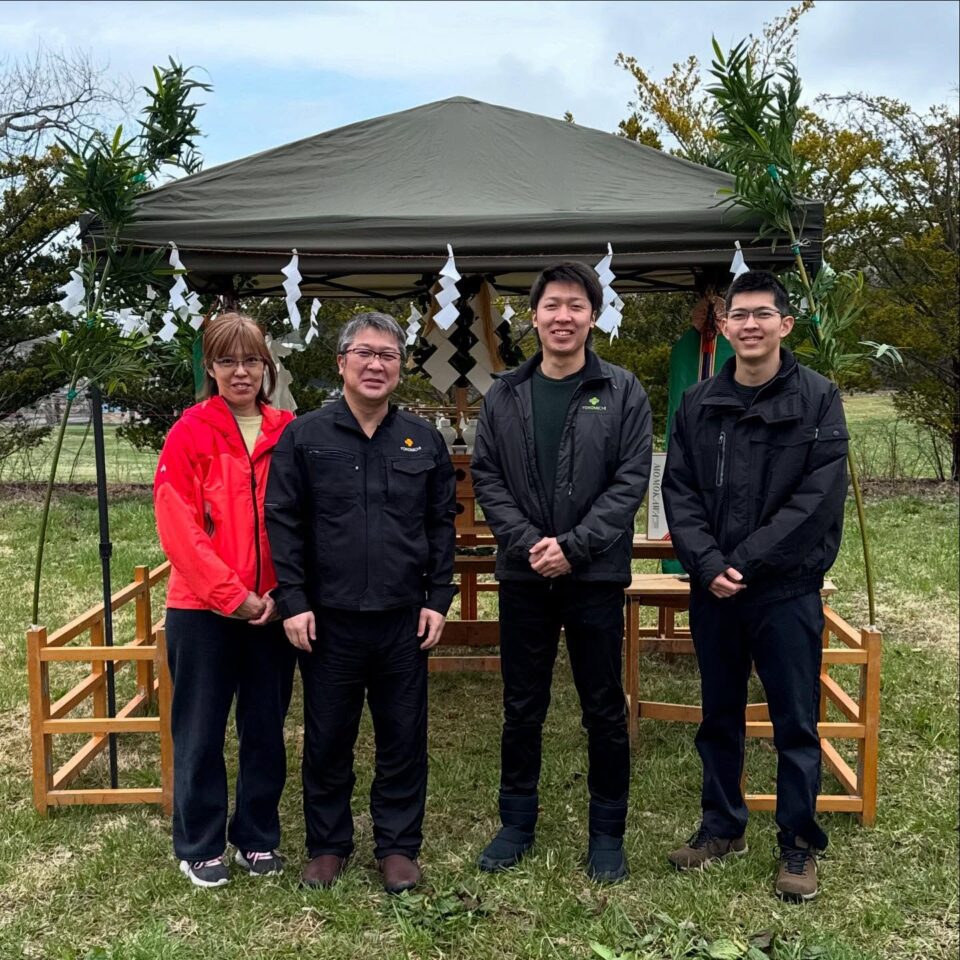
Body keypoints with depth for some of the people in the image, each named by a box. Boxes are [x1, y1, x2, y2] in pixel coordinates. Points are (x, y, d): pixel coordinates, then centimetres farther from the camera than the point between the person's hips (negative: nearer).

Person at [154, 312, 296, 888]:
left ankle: (258, 837, 30)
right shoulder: (190, 434, -5)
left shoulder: (288, 435, 3)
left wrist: (279, 592, -7)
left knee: (266, 729, 13)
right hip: (202, 610, -2)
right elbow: (179, 529, -11)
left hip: (272, 610, 3)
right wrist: (231, 595, -14)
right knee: (201, 733, 8)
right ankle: (201, 846, 25)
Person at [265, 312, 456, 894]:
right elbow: (283, 524, -1)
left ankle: (399, 846, 25)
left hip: (405, 620, 2)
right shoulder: (304, 437, 1)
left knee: (404, 738, 9)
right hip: (329, 620, -1)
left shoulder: (423, 440, 7)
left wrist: (438, 599, 2)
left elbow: (442, 525, 9)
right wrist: (293, 601, -8)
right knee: (327, 740, 10)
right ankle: (328, 844, 28)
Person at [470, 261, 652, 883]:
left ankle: (608, 831, 25)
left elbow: (631, 481, -7)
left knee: (605, 710, 8)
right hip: (523, 575, 2)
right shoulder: (505, 395, 6)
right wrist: (528, 541, -12)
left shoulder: (623, 393, -1)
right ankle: (518, 822, 29)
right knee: (522, 708, 13)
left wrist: (573, 546, -15)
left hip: (596, 575, -2)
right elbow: (486, 478, 2)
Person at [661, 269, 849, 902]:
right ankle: (723, 827, 32)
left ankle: (800, 846, 22)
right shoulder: (698, 405, 6)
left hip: (788, 590, -3)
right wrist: (708, 564, -13)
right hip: (712, 590, 3)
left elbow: (819, 499, -11)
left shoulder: (818, 400, -4)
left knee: (796, 724, 6)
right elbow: (679, 492, 2)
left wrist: (744, 562, -16)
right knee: (720, 717, 15)